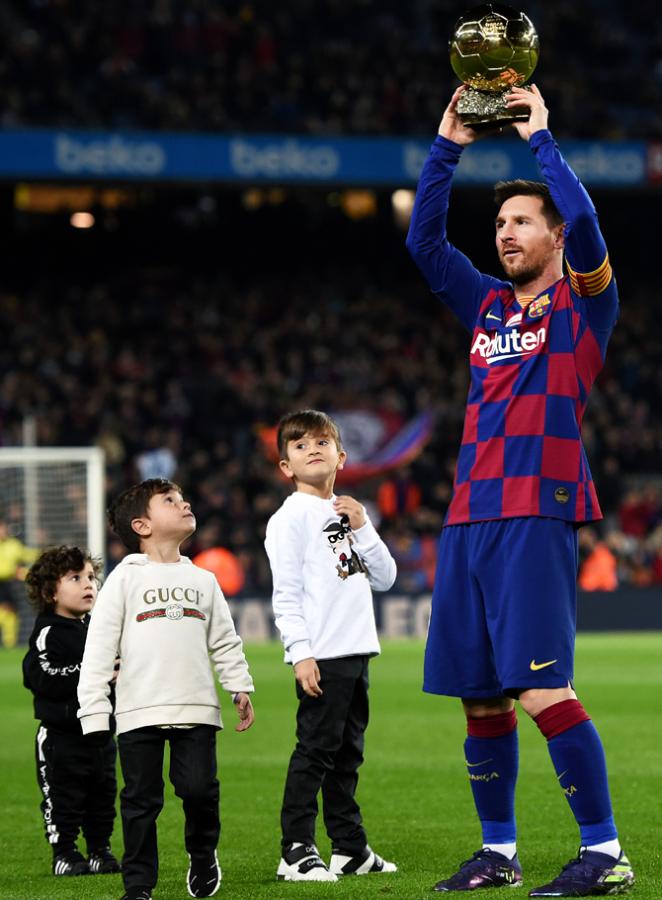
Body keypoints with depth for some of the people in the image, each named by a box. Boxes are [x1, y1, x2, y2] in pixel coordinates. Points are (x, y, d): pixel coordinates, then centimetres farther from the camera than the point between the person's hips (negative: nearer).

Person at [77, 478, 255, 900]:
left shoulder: (203, 580, 14)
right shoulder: (125, 578, 2)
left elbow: (225, 642, 19)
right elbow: (99, 647, -2)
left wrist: (241, 688, 8)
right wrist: (94, 708, -9)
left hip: (196, 709, 2)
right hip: (139, 712, -2)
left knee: (199, 788, -6)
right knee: (141, 800, 2)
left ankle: (203, 855, 22)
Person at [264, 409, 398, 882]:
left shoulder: (347, 514, 18)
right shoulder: (290, 519, -4)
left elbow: (385, 577, 14)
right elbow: (286, 593, -10)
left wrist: (363, 529, 1)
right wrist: (301, 653, -18)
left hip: (356, 650, 7)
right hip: (321, 656, -7)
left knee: (348, 751, 12)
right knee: (316, 749, -9)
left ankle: (350, 847, 18)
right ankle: (297, 851, -7)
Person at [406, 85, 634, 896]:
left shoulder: (583, 303, 3)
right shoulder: (487, 306, 19)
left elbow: (584, 221, -14)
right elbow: (424, 243, 15)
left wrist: (539, 137, -7)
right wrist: (446, 148, 10)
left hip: (538, 511, -7)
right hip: (470, 515, 7)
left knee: (542, 690, -14)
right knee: (478, 695, 7)